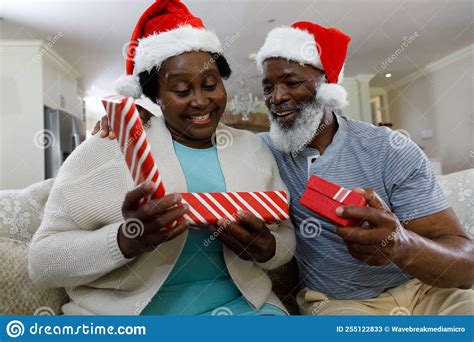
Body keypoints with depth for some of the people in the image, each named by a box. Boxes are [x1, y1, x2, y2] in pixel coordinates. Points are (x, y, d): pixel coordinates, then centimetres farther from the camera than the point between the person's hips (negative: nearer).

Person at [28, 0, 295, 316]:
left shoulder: (254, 148, 7)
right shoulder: (108, 147, -4)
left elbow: (286, 236, 10)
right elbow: (42, 261, -6)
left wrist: (266, 249, -13)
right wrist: (127, 240, -23)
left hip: (238, 303, 3)